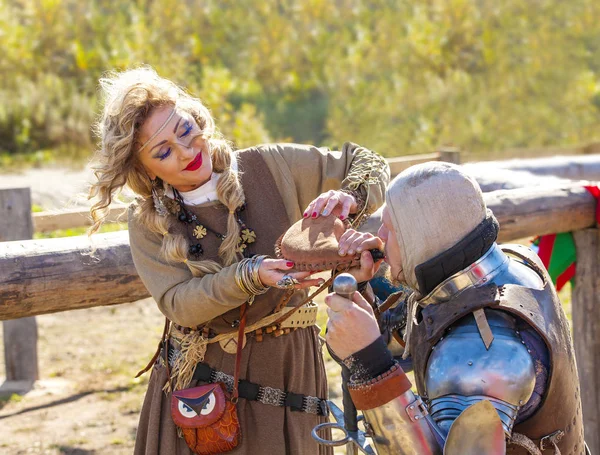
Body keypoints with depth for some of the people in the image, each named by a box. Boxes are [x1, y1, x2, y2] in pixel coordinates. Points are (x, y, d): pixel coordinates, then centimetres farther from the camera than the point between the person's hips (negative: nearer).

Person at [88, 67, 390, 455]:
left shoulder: (270, 167, -6)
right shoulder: (149, 223, -4)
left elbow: (365, 162, 0)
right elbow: (178, 303, -15)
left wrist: (349, 198, -23)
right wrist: (251, 276, -31)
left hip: (284, 373, 0)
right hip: (198, 376, 0)